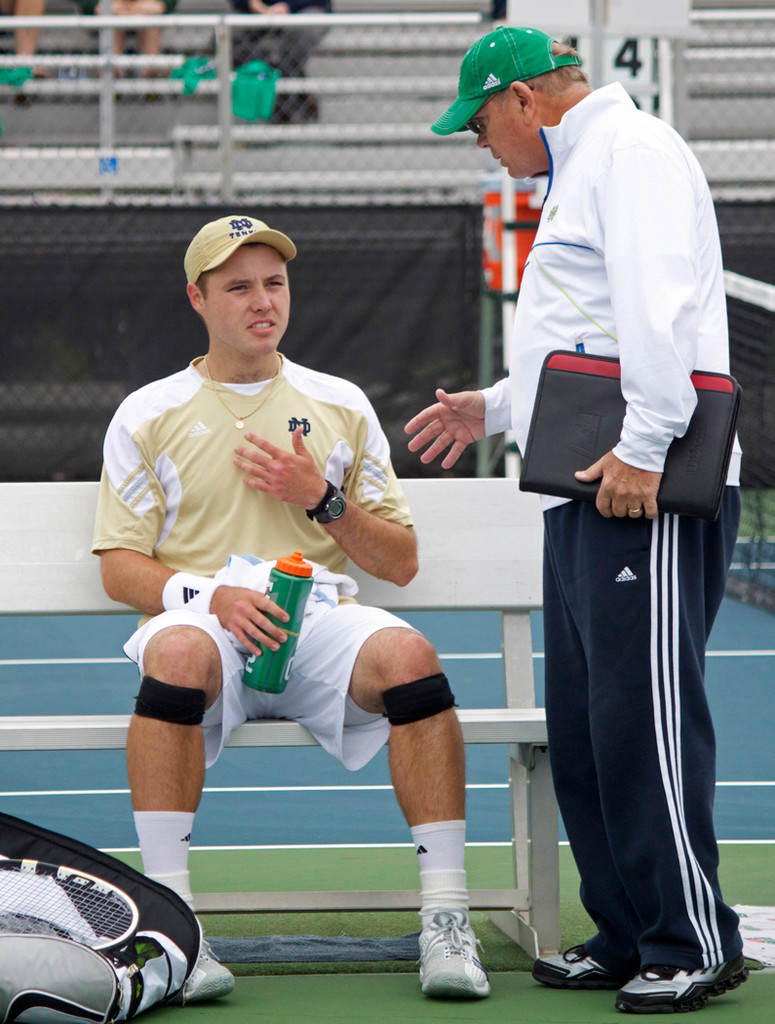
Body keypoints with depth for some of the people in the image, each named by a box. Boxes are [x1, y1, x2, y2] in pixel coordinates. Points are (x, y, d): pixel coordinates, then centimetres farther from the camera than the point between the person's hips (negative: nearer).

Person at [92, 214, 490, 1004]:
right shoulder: (148, 415, 13)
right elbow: (119, 567, 6)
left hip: (322, 620, 2)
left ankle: (446, 921, -31)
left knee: (407, 654, -33)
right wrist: (210, 595, -13)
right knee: (178, 651, -39)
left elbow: (401, 563, 16)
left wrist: (323, 500, -1)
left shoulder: (341, 406, 18)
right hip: (204, 620, -1)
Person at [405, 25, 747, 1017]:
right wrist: (495, 408, 32)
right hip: (583, 491, 11)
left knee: (642, 712, -11)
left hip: (646, 489, -11)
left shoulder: (633, 150, -7)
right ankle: (625, 936, 15)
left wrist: (643, 447, -25)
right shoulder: (578, 172, 26)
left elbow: (661, 307, -20)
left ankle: (695, 942, -8)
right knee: (581, 724, 9)